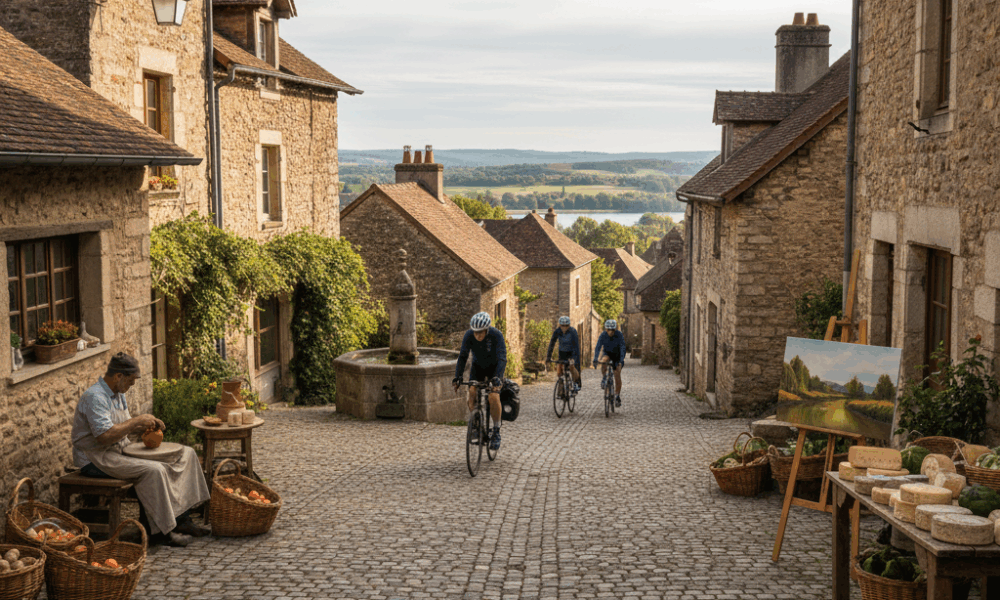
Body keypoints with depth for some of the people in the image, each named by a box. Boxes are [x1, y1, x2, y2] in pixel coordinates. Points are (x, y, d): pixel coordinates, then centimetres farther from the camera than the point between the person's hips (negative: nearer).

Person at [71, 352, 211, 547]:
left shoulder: (118, 394, 14)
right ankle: (160, 531, -22)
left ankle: (181, 519, -2)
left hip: (121, 449, 10)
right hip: (95, 458, -10)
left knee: (186, 455, 0)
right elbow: (104, 435, -30)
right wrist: (137, 421, -21)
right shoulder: (95, 397, -19)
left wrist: (147, 425, 4)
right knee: (153, 470, -33)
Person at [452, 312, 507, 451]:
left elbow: (502, 358, -36)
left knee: (494, 397, -21)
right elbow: (463, 357, -23)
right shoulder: (469, 335, -23)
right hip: (478, 366, 3)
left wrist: (497, 378, -50)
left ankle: (496, 431, -5)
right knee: (472, 392, -19)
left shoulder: (496, 335, -31)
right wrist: (457, 376, -36)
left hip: (494, 367, -3)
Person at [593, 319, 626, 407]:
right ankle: (604, 378, -8)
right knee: (603, 361, -35)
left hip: (617, 355, -1)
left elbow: (622, 348, -31)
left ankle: (617, 396, 1)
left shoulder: (619, 335, -24)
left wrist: (622, 361, -44)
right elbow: (598, 347, -28)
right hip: (608, 354, 1)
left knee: (617, 375, -11)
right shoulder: (603, 335, -22)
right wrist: (595, 359, -43)